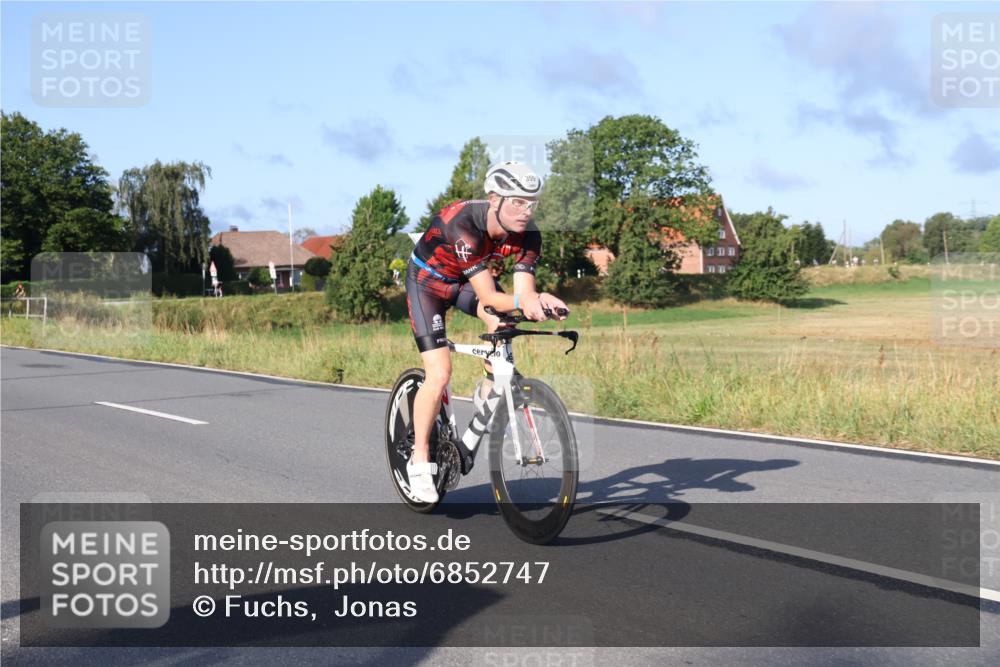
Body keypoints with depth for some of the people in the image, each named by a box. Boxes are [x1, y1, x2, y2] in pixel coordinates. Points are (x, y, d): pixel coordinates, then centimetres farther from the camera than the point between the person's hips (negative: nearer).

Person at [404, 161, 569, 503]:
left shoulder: (527, 235, -22)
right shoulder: (462, 224, -38)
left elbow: (522, 290, -28)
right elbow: (488, 296, -41)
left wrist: (537, 299, -51)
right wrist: (520, 301, -61)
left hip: (466, 280, 5)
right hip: (428, 281, -5)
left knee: (502, 324, -27)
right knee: (439, 374, -16)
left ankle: (489, 391, 0)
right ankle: (420, 459, 0)